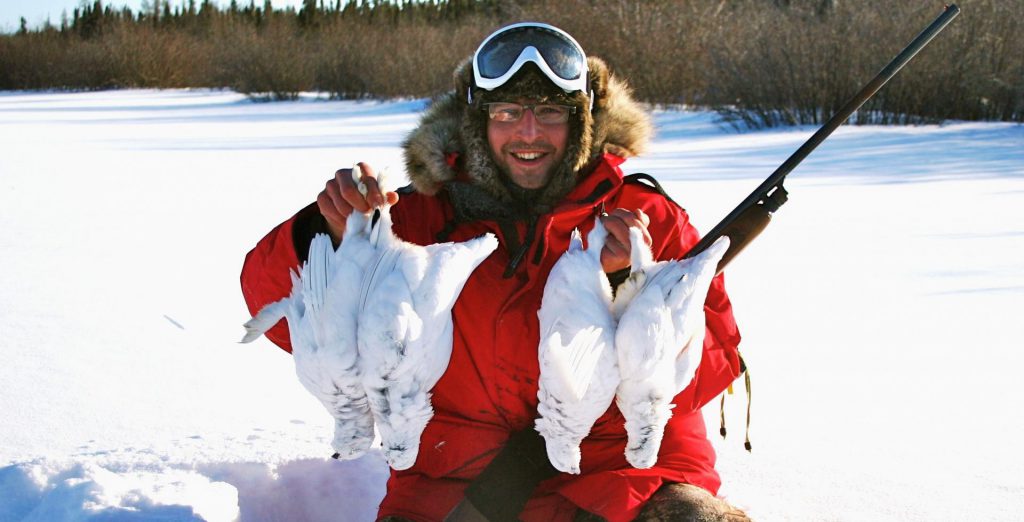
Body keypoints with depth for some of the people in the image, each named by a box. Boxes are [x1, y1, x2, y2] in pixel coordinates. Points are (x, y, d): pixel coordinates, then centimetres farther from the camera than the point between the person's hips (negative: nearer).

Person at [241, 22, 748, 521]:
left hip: (615, 458, -1)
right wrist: (334, 238, -20)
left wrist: (627, 287, -18)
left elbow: (714, 366, -3)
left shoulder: (648, 219, 5)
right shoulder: (425, 218, 5)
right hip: (454, 479, 2)